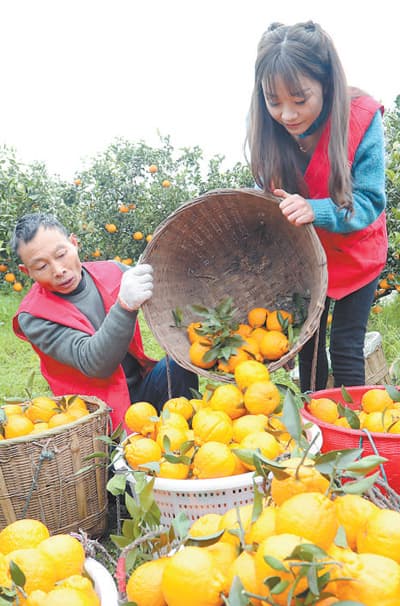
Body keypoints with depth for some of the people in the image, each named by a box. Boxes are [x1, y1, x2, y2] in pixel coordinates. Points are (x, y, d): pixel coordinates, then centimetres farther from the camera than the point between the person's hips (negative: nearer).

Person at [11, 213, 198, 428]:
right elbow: (93, 364, -26)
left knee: (179, 365, -24)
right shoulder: (32, 318, -13)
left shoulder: (111, 271, 0)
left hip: (142, 384, 5)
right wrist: (124, 306, -42)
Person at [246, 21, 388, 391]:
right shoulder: (265, 125, -19)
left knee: (345, 348, -2)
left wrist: (315, 210, -43)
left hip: (354, 253, -3)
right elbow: (267, 195, -4)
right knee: (308, 343, 12)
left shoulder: (361, 119, -27)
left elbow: (369, 202, -25)